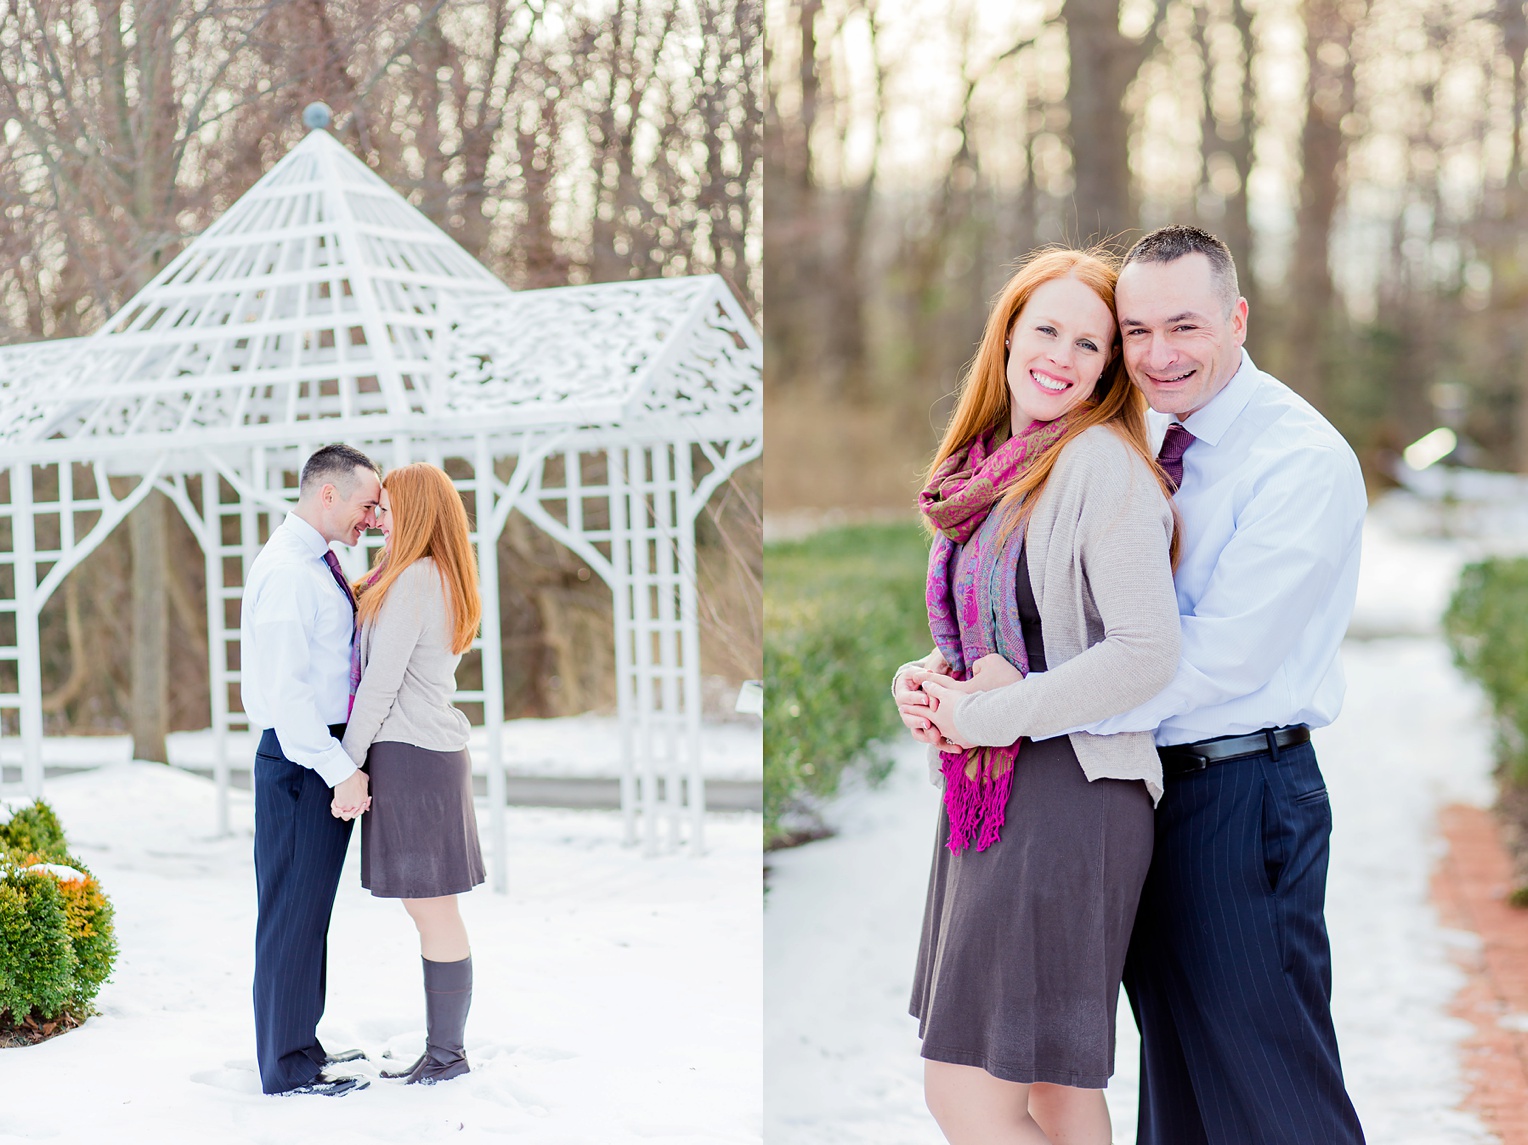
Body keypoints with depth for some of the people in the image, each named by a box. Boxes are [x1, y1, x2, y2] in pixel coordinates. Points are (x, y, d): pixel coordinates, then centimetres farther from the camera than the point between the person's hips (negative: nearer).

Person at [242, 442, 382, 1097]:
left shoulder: (317, 566, 16)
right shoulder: (286, 569, -16)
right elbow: (284, 687, -22)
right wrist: (338, 769, -22)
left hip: (326, 757, 10)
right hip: (302, 760, -10)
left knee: (310, 910, 17)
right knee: (294, 910, -3)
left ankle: (301, 1044, 28)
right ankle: (288, 1068, 5)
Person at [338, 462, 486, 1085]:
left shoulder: (412, 579, -14)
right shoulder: (446, 580, 16)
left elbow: (381, 681, -15)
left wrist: (348, 764, -11)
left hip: (407, 754, -10)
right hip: (437, 751, 10)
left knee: (432, 911, -4)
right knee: (434, 911, 12)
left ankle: (446, 1056, 2)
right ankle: (443, 1050, 17)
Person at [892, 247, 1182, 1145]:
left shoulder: (1102, 464, -12)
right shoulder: (988, 470, 14)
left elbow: (1149, 652, -20)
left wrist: (996, 711, -15)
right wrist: (926, 683, 2)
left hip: (1068, 793, -8)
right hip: (982, 792, 8)